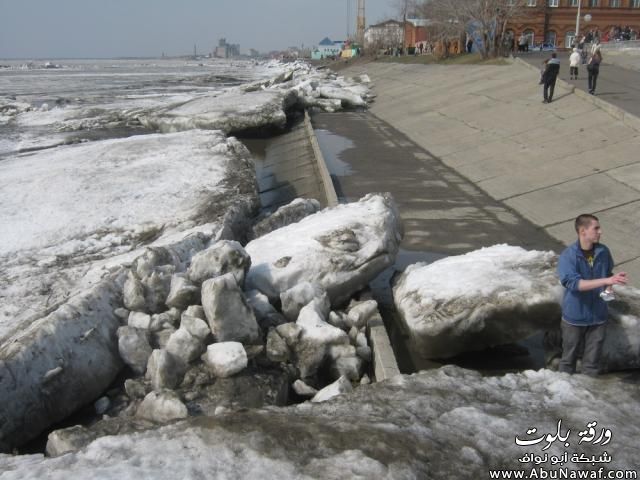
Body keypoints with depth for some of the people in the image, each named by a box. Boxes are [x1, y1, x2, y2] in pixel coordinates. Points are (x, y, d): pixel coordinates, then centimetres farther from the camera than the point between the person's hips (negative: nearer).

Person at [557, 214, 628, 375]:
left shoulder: (603, 251, -4)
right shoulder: (568, 255, -18)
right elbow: (573, 283, -28)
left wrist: (608, 288, -9)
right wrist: (606, 280, -34)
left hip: (598, 316, 3)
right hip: (574, 317, -3)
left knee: (592, 361, 13)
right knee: (569, 358, 13)